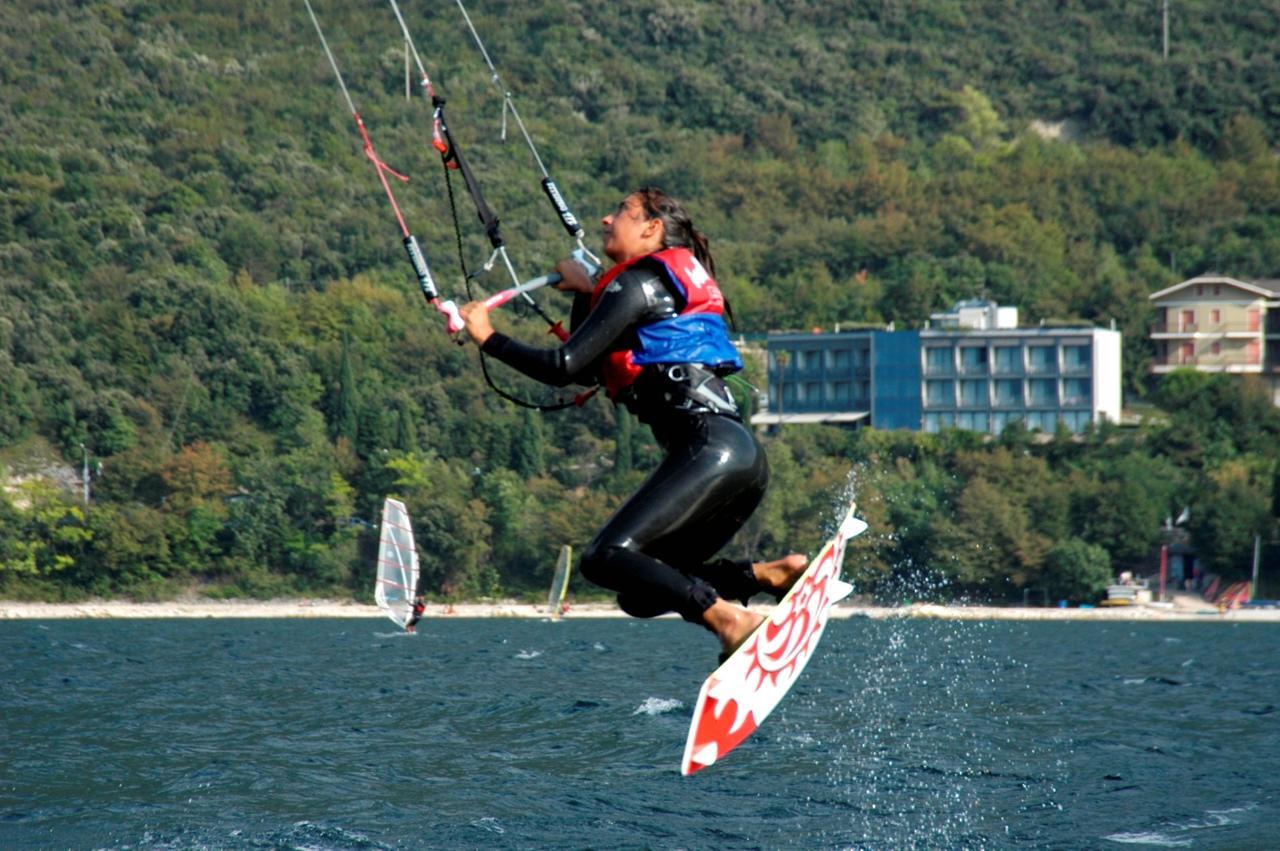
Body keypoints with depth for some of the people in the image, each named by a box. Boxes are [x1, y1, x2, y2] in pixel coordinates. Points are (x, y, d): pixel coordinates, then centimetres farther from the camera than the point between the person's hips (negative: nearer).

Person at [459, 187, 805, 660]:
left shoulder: (639, 283, -2)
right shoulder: (666, 284, 27)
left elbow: (565, 367, -8)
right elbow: (588, 371, 34)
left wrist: (488, 338, 4)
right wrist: (586, 294, 33)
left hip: (710, 449, -9)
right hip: (741, 457, 9)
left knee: (607, 559, -18)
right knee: (641, 590, 9)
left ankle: (729, 619, -26)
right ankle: (770, 575, 3)